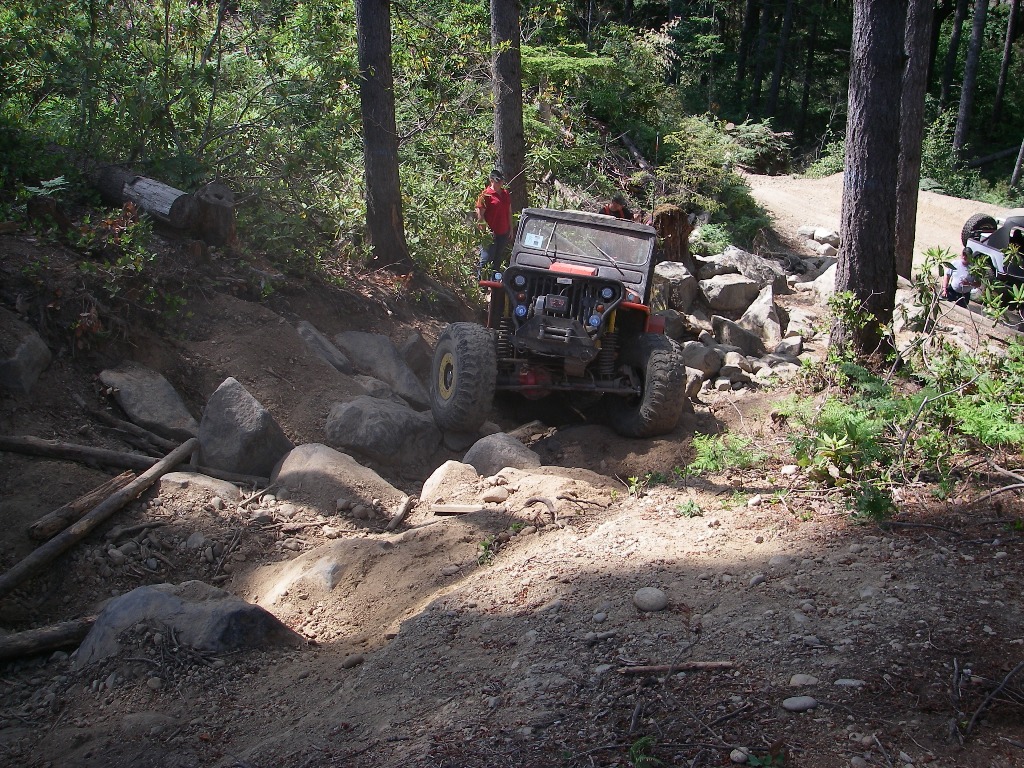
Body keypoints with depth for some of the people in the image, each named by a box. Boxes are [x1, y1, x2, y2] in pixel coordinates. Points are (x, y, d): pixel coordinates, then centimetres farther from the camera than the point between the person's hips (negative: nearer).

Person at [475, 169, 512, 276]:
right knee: (486, 259, -6)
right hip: (491, 233, -7)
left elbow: (509, 212, 20)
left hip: (504, 232, 7)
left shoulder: (506, 194, 12)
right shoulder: (485, 195, -10)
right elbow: (480, 215, -13)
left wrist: (511, 228, 16)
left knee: (498, 258, 15)